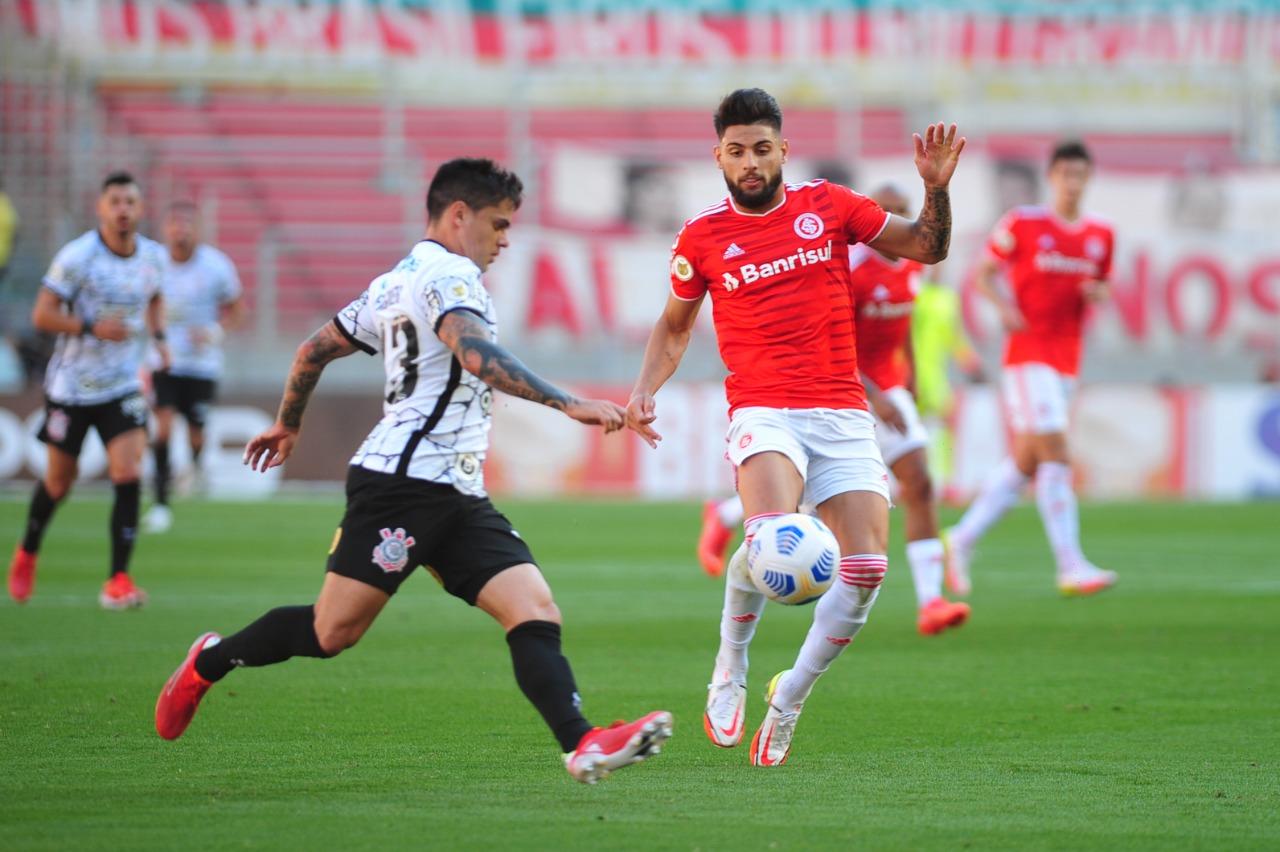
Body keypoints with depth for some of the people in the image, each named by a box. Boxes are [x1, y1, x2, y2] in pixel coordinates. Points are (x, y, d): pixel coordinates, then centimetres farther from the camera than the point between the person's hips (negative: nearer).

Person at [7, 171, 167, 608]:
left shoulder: (154, 256, 0)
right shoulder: (77, 256, -15)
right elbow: (42, 315, -16)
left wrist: (158, 335, 4)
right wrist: (92, 328, -28)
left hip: (123, 386, 3)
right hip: (71, 386, -3)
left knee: (127, 474, -15)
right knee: (58, 483, 9)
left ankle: (118, 580, -12)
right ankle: (26, 555, 38)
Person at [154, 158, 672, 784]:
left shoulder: (394, 283, 22)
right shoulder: (448, 273, -7)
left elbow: (316, 348, 28)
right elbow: (476, 355, -26)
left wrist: (287, 424, 44)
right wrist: (567, 404, -33)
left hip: (459, 497, 10)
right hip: (405, 476, -10)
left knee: (536, 613, -9)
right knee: (333, 631, -4)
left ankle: (582, 745, -27)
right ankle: (210, 662, 19)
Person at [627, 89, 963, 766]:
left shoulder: (828, 205, 7)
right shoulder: (702, 237, 6)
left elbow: (927, 248, 14)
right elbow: (675, 326, 20)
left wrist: (936, 188, -4)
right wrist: (645, 388, 4)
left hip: (843, 416, 2)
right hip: (764, 413, -2)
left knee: (865, 568, -11)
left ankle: (790, 698, 10)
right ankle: (729, 672, -7)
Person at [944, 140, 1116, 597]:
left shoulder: (1101, 235, 10)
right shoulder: (1022, 224, -4)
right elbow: (984, 273, 3)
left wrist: (1096, 293, -2)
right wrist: (1004, 306, -15)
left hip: (1066, 361, 6)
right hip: (1028, 352, -6)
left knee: (1026, 460, 9)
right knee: (1054, 452, -14)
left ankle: (962, 539, 23)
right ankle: (1071, 566, -16)